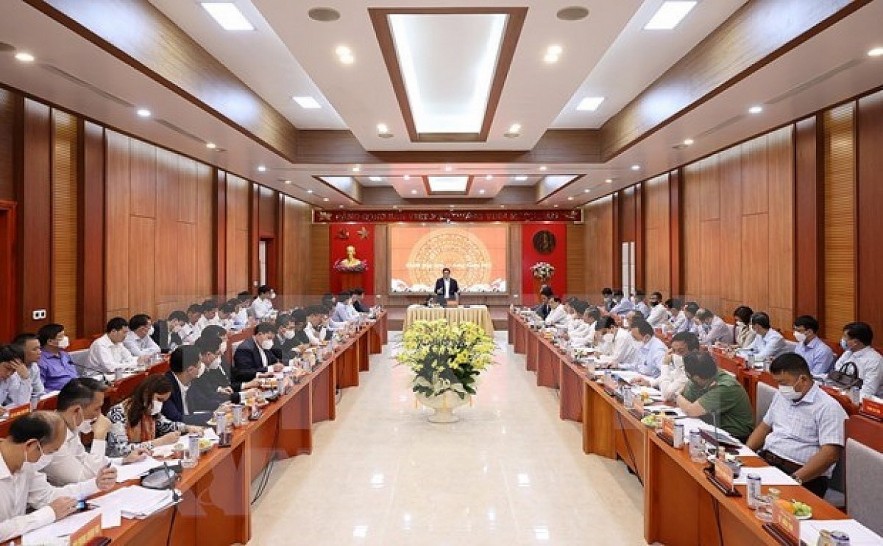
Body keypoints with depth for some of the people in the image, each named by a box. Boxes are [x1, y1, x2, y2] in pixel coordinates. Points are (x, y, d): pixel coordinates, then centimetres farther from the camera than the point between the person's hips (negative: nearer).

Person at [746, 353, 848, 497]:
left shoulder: (828, 407, -9)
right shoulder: (781, 396, 15)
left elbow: (830, 453, -18)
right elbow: (764, 427, 23)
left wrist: (795, 479, -26)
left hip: (806, 477, -7)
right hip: (764, 461, 7)